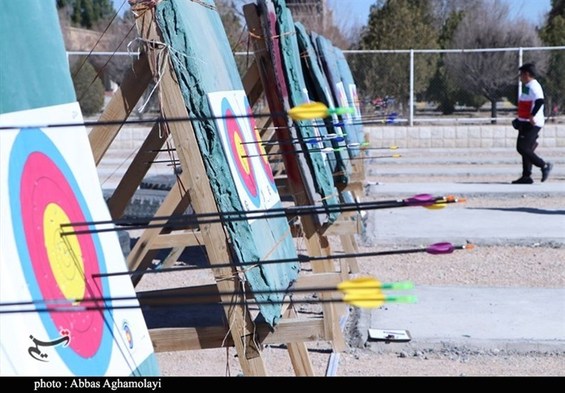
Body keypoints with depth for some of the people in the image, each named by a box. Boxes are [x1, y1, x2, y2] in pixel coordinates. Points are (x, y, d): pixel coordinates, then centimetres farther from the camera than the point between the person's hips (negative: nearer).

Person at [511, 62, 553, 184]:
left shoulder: (534, 86, -14)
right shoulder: (527, 87, 18)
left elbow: (540, 101, -30)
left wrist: (532, 116, -33)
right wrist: (520, 120, 26)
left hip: (532, 124, -10)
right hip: (526, 123, 10)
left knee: (522, 148, -13)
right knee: (525, 149, 9)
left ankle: (544, 165, -3)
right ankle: (526, 176, 12)